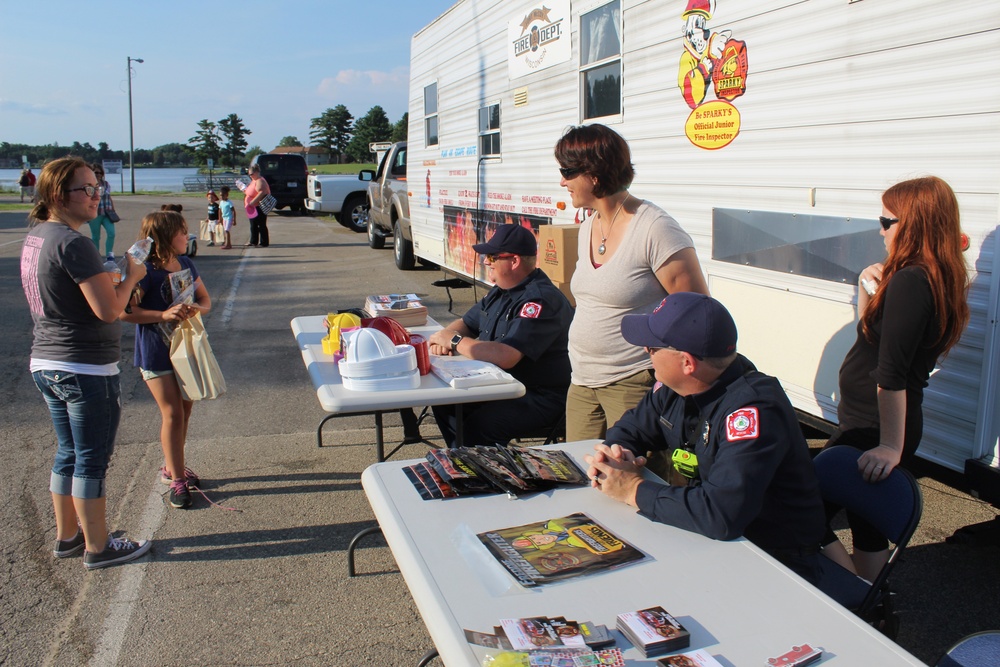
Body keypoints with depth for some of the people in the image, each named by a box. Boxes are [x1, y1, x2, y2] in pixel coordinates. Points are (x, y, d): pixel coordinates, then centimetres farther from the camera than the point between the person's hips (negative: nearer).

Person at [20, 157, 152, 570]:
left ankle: (67, 536, 32)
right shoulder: (72, 243, -20)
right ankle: (98, 548, 14)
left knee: (68, 454, 20)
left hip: (45, 363, 9)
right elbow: (109, 309, -23)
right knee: (92, 461, 2)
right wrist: (131, 277, -7)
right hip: (86, 369, -9)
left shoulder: (35, 236, 10)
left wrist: (107, 280, 13)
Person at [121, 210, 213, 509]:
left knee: (185, 409, 14)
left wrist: (196, 309, -12)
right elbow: (125, 310, -24)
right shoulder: (146, 272, -17)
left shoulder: (186, 264, 4)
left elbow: (205, 299, 10)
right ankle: (177, 481, 5)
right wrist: (164, 314, -31)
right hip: (156, 354, -7)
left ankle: (172, 467, 32)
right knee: (172, 414, -5)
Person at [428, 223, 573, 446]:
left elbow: (505, 357, -32)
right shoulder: (501, 291, 9)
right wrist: (444, 338, -3)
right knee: (444, 402, 1)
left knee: (477, 426, -28)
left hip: (539, 398, -10)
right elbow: (467, 322, 21)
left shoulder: (541, 300, -23)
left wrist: (456, 341, -18)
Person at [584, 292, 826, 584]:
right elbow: (631, 428, 13)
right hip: (707, 538, 7)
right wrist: (612, 453, -11)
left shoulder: (753, 409, -28)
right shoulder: (677, 386, -3)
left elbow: (722, 514, -38)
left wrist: (634, 489, -25)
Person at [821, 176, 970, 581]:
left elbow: (891, 374, -25)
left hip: (872, 430, -10)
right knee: (866, 518, 21)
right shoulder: (940, 281, 8)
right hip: (881, 428, 10)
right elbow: (872, 333, 19)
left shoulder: (909, 281, -23)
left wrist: (891, 446, -23)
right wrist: (868, 288, 2)